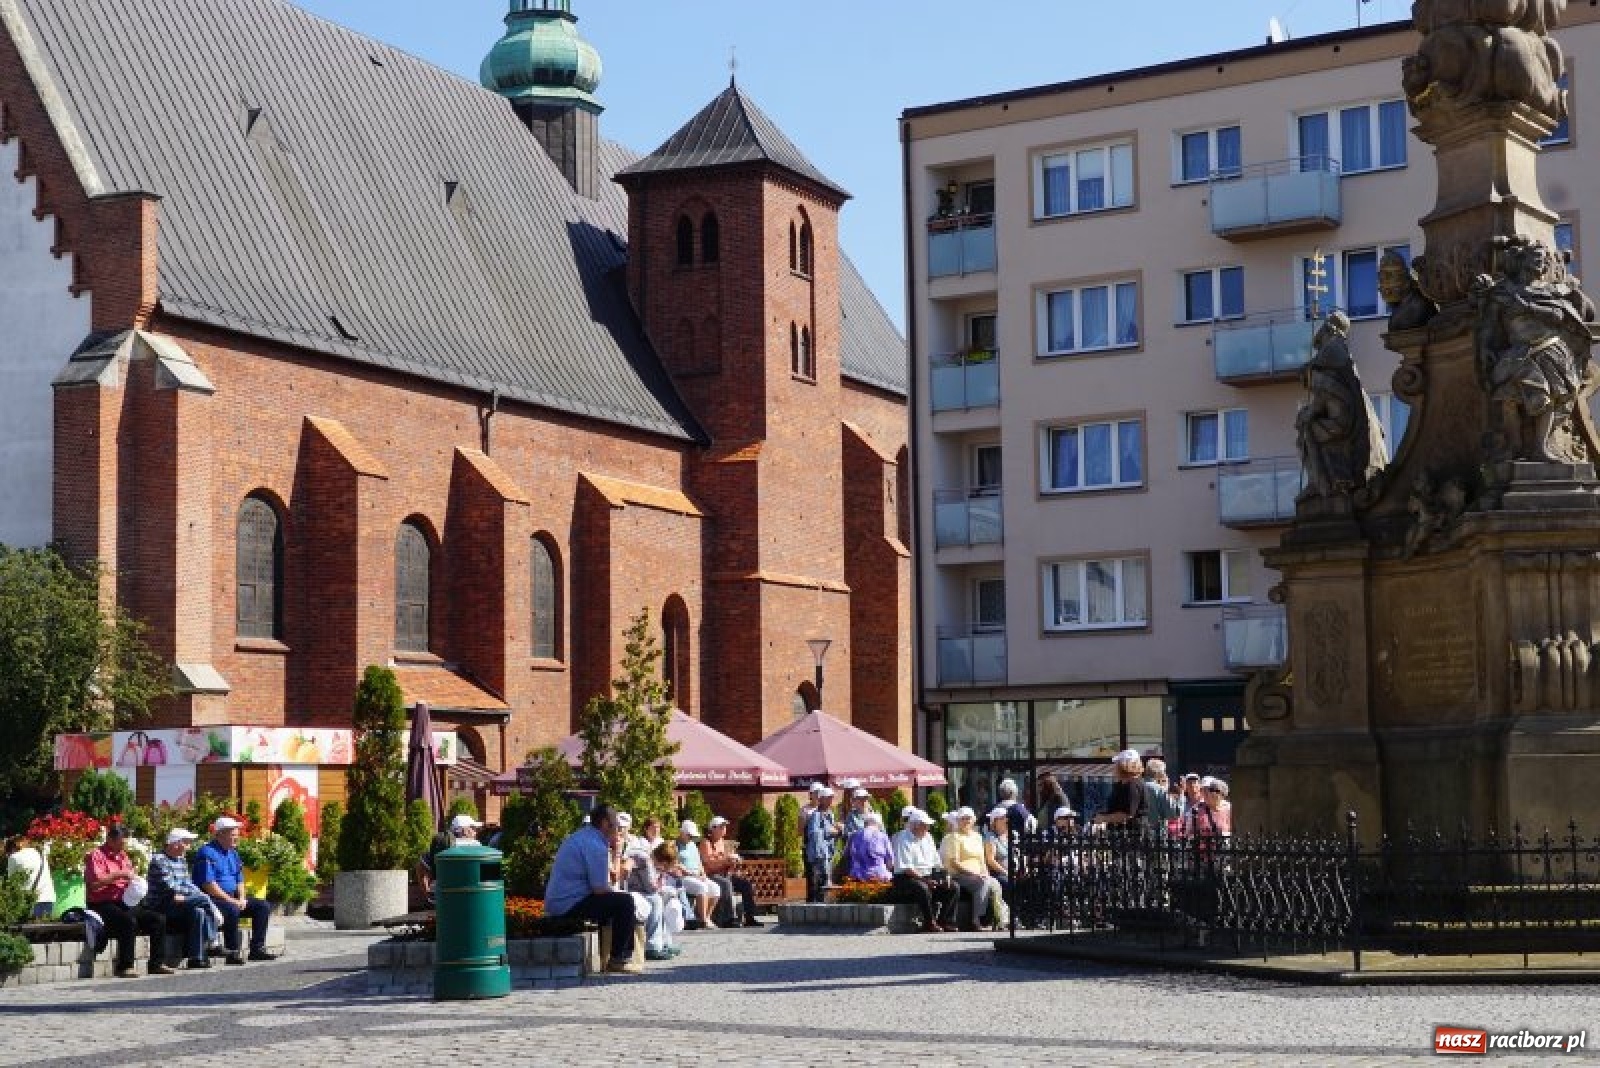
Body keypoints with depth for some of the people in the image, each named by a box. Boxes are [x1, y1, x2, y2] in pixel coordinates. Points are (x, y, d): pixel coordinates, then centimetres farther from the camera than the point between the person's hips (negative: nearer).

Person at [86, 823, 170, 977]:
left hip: (125, 903, 8)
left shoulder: (123, 856, 20)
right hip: (103, 905, -8)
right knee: (129, 921, -35)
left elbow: (133, 880, 31)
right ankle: (124, 967, -31)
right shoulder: (96, 856, -4)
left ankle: (156, 963, -4)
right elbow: (95, 883, -20)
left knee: (157, 920, -8)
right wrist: (119, 875, -18)